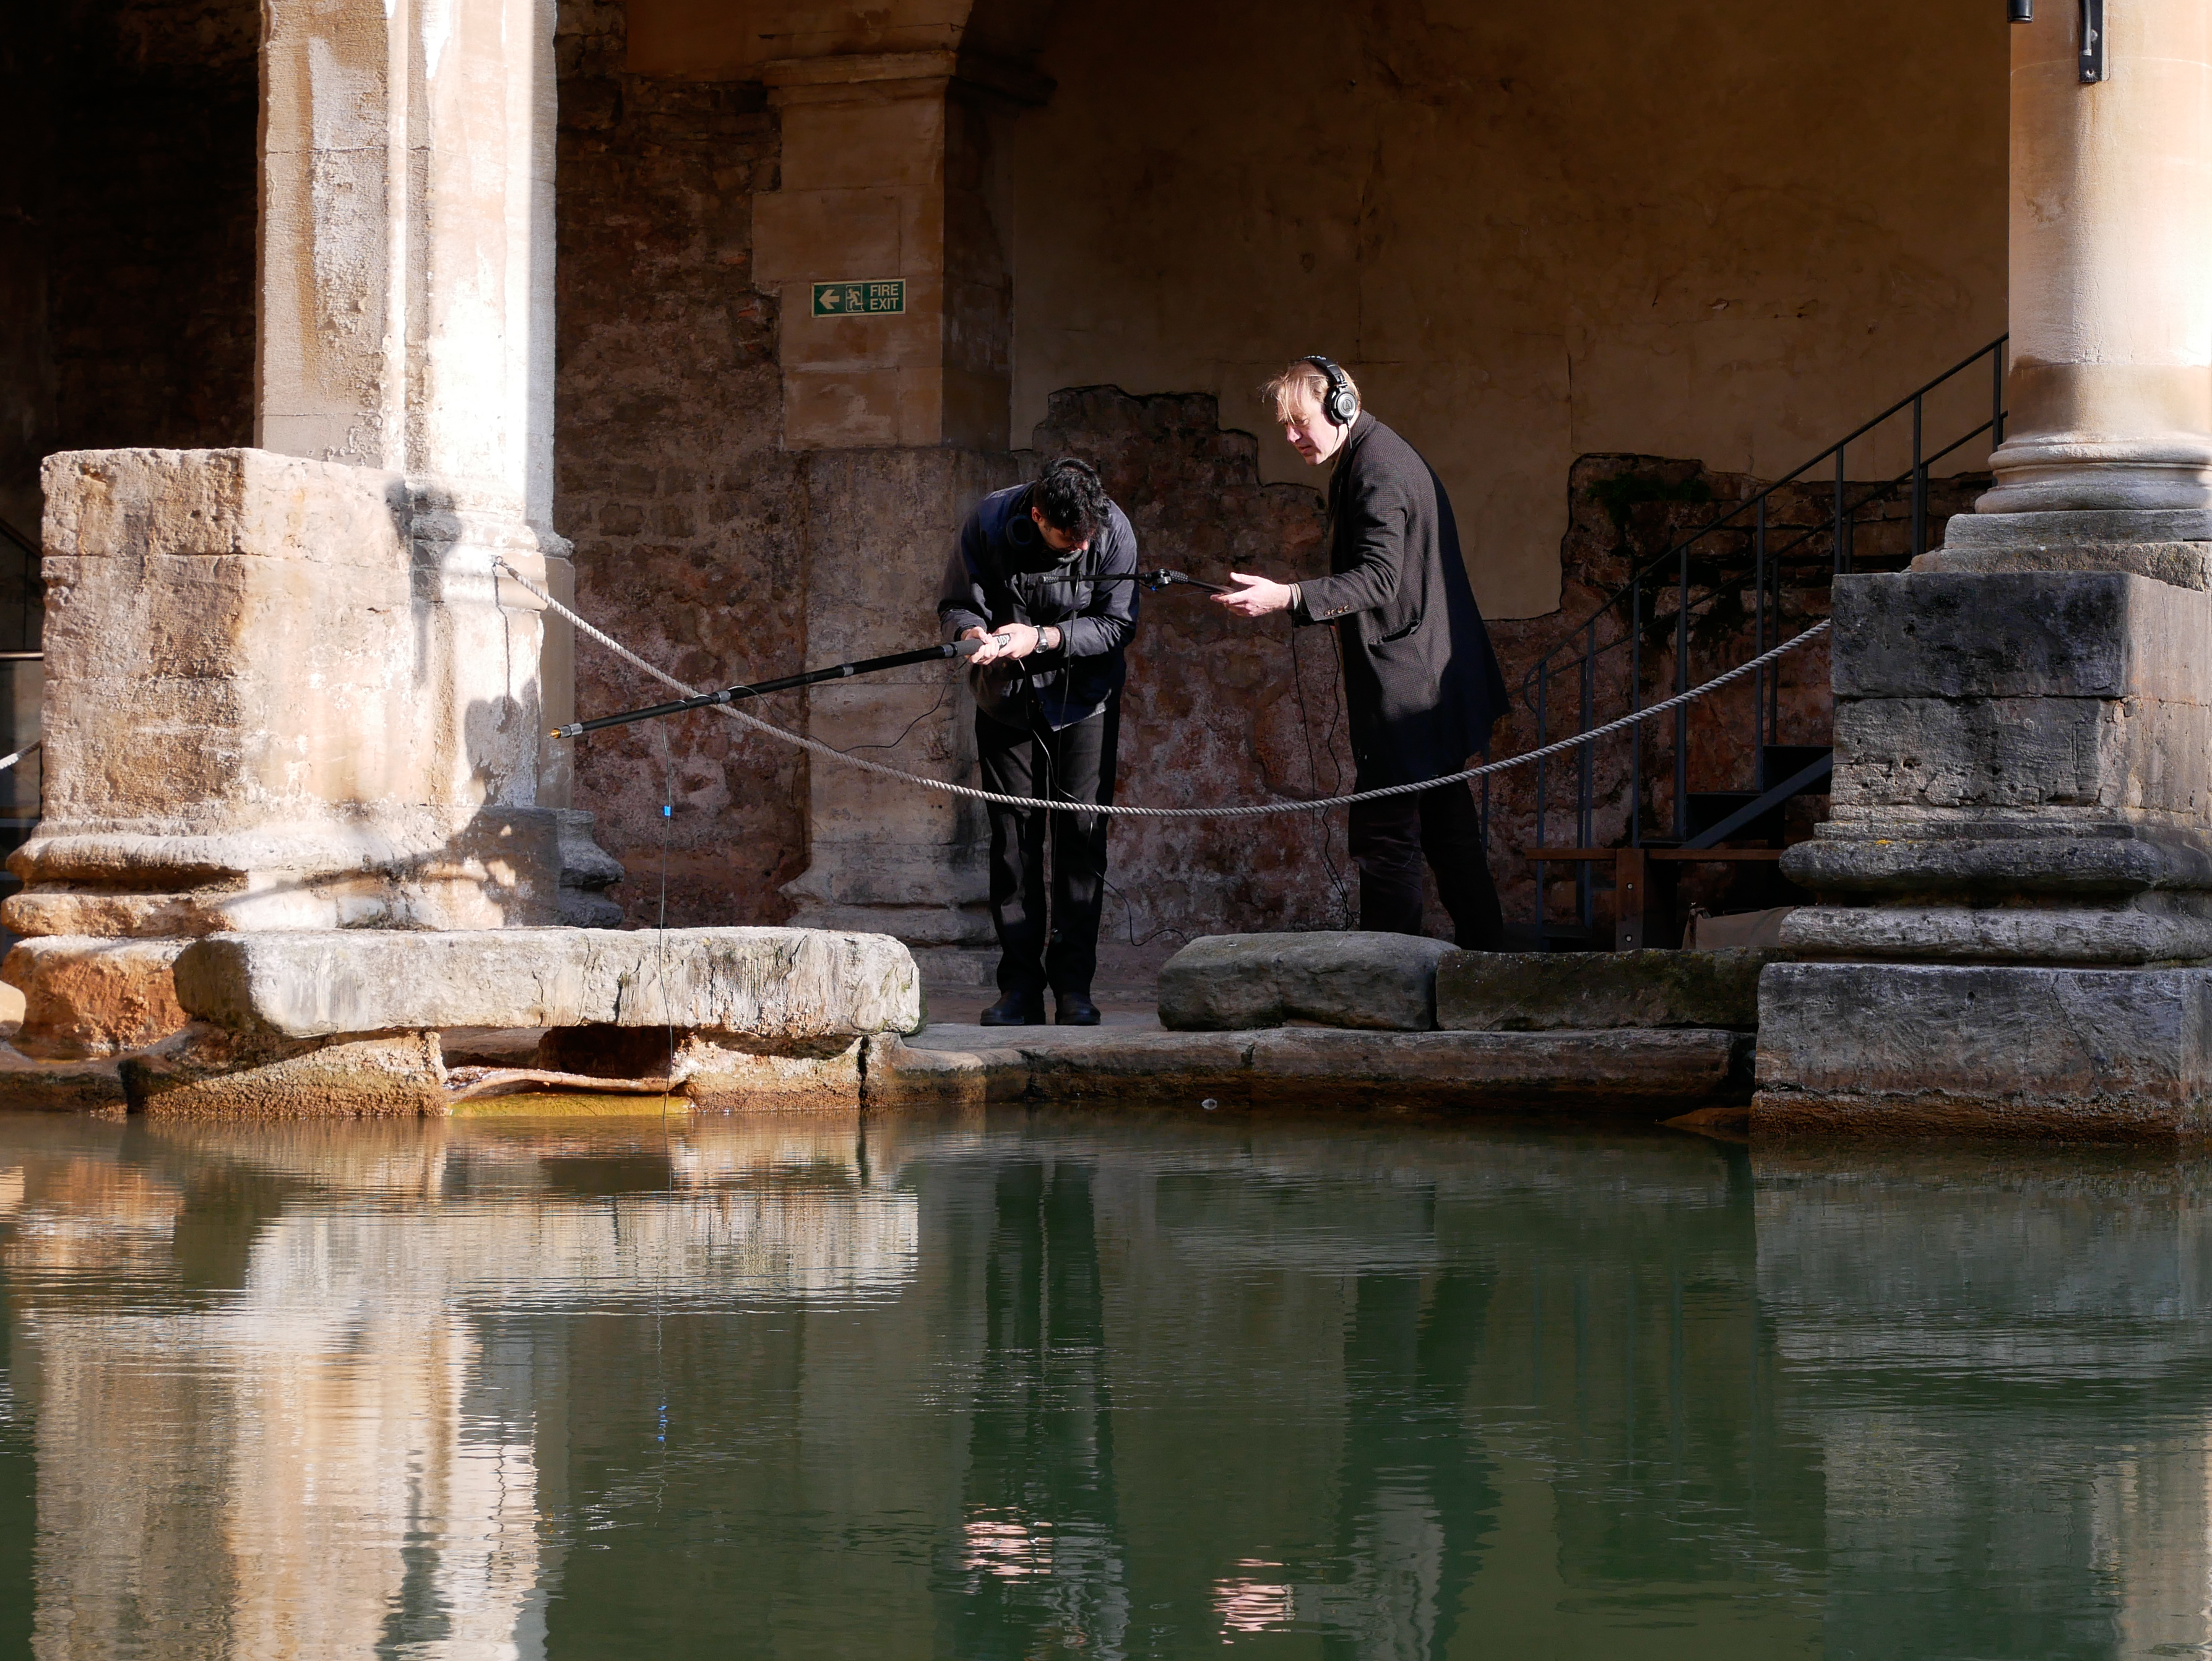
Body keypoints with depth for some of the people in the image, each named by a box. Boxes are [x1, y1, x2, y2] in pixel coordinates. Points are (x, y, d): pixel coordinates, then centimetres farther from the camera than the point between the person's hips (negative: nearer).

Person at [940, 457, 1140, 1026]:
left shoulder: (1113, 530, -19)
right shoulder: (990, 522, -18)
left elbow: (1118, 622, -16)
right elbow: (959, 604, -9)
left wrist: (1042, 638, -29)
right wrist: (975, 635, -32)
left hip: (1083, 700, -1)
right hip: (1007, 702, 1)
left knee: (1082, 835, -7)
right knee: (1013, 836, 0)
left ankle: (1074, 986, -3)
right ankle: (1020, 987, 3)